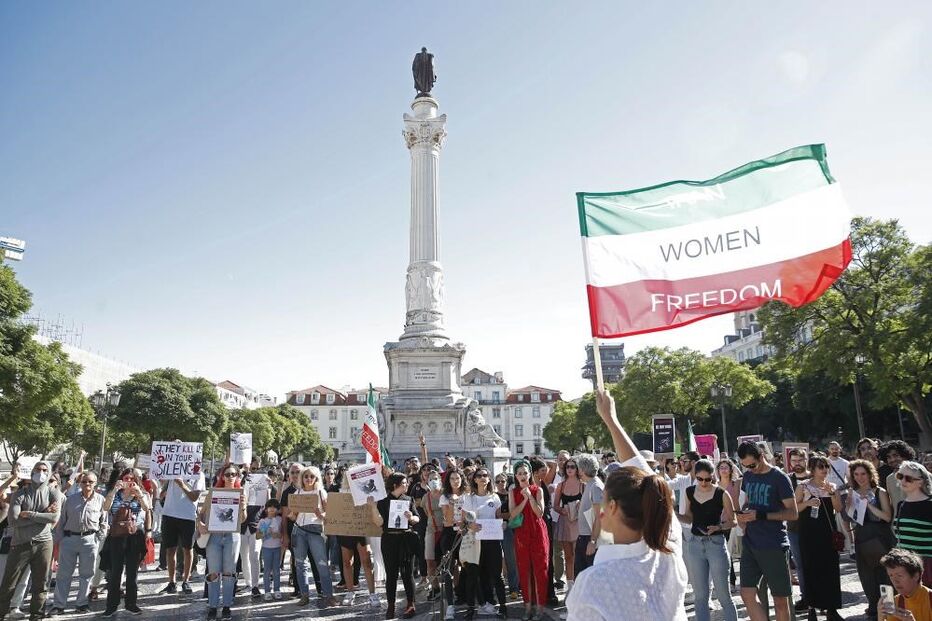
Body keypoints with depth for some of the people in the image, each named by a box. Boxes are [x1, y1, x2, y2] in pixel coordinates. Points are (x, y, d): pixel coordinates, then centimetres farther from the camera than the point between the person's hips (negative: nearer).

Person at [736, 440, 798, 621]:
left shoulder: (779, 478, -9)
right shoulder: (748, 476, 8)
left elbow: (793, 513, -10)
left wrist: (761, 515, -21)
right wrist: (743, 514, 1)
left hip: (774, 547, -5)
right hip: (750, 544, 5)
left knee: (780, 599, 6)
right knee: (747, 593, -2)